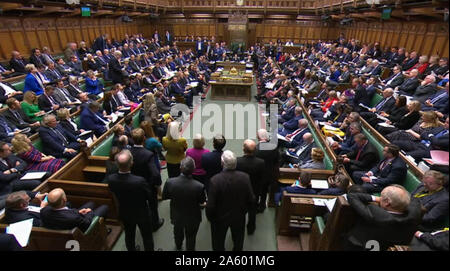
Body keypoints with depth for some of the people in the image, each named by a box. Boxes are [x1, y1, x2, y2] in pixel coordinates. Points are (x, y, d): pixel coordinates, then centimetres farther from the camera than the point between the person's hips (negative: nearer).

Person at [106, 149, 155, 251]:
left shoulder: (110, 179, -26)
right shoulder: (140, 181, -39)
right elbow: (150, 197, -20)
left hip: (125, 214, 4)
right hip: (141, 214, -4)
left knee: (129, 235, 30)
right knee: (147, 237, 22)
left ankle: (131, 249, 54)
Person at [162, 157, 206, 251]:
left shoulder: (170, 182, -31)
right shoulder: (199, 186, -36)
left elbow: (164, 197, -11)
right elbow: (202, 202, -17)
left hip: (176, 216, 3)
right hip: (192, 218, -3)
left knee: (178, 233, 35)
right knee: (191, 236, 28)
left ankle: (178, 247, 64)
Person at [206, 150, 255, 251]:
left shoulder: (215, 180, -32)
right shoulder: (245, 177, -23)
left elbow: (210, 205, -24)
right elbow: (251, 199, -12)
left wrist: (210, 217, -3)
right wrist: (244, 210, 7)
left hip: (220, 218, -2)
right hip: (239, 217, 3)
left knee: (218, 243, 26)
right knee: (238, 241, 31)